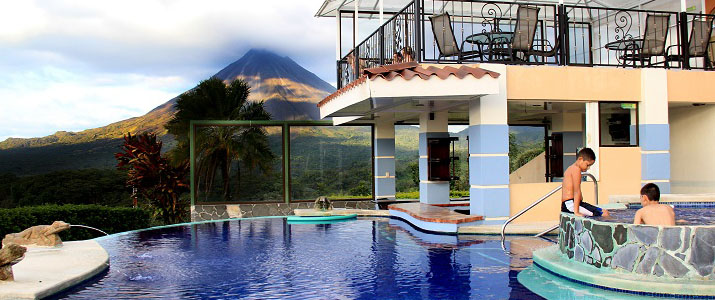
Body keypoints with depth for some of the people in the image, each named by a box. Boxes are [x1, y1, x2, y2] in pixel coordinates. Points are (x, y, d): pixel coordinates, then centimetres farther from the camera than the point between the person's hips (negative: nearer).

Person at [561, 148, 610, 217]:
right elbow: (577, 191, -19)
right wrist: (576, 211, -24)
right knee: (605, 213, -19)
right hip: (571, 204, -10)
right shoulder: (576, 169, -10)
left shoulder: (569, 169, 21)